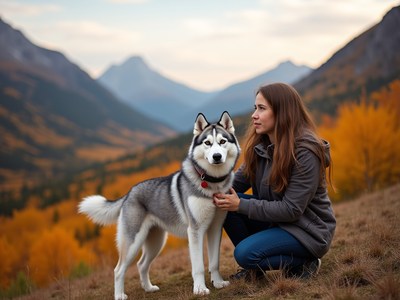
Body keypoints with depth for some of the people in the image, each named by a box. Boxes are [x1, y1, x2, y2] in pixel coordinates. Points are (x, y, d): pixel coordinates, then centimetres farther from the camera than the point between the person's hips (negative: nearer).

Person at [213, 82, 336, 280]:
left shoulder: (306, 153, -24)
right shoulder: (261, 144, 0)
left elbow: (291, 210, -24)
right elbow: (239, 180, 1)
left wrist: (241, 205, -25)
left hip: (308, 230, -8)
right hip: (275, 217, 8)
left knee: (245, 253, -25)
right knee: (226, 203, -8)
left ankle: (304, 264, -2)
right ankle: (255, 268, 5)